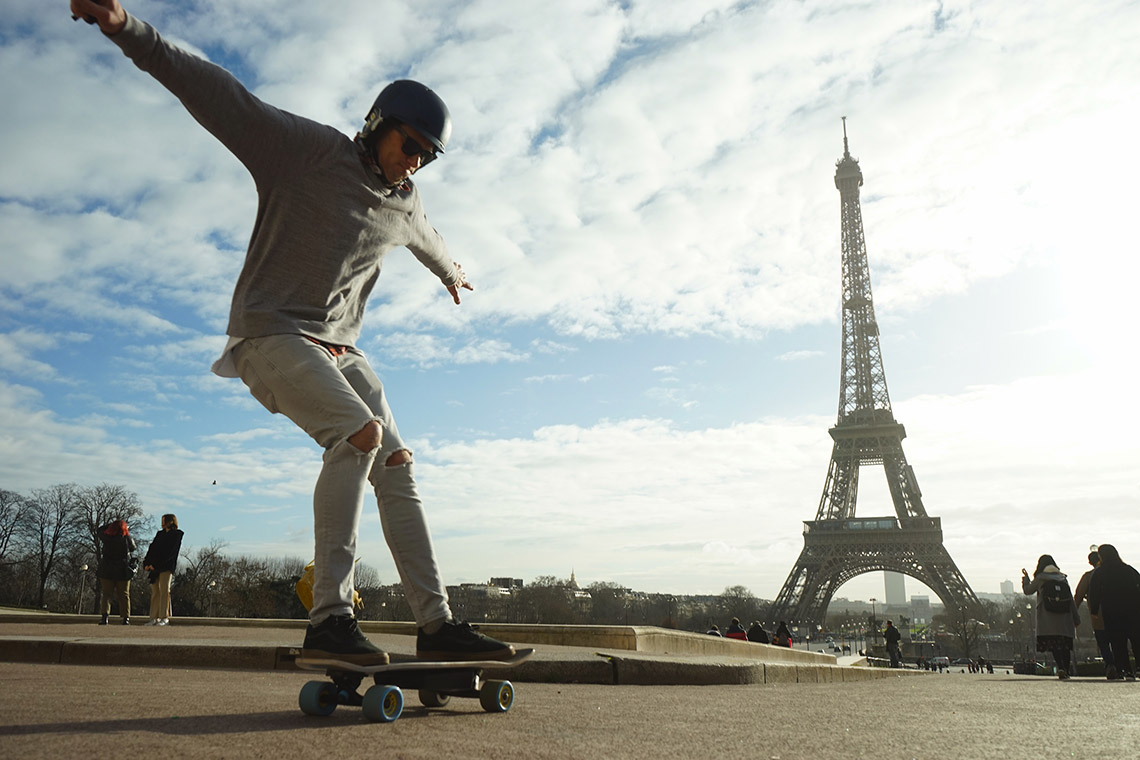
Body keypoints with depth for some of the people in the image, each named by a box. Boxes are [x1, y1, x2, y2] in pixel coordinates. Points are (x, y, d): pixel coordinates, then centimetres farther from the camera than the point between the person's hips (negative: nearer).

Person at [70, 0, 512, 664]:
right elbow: (224, 96, -13)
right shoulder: (312, 151, -5)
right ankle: (330, 617, -27)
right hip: (272, 331, -7)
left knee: (397, 467, -3)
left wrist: (451, 273, 57)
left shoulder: (406, 204, 14)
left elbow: (429, 240, 37)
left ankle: (436, 622, 0)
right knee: (360, 433, -29)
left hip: (337, 344, 7)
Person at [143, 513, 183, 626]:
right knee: (155, 592, 3)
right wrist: (147, 563, -2)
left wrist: (156, 565, -15)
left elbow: (170, 553, -10)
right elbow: (152, 548, 13)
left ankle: (165, 617, -11)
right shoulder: (160, 534, 22)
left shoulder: (176, 535, 0)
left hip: (166, 567, -6)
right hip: (155, 567, 6)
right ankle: (154, 618, 5)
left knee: (164, 590, -11)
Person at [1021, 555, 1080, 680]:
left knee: (1054, 644, -8)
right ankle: (1066, 670, 11)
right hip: (1064, 619, 3)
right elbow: (1071, 600, 8)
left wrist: (1025, 577, 28)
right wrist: (1076, 618, 12)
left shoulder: (1040, 579, -1)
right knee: (1065, 645, 10)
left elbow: (1027, 590, 11)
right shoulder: (1063, 578, 8)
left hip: (1048, 620, -3)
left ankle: (1061, 668, -26)